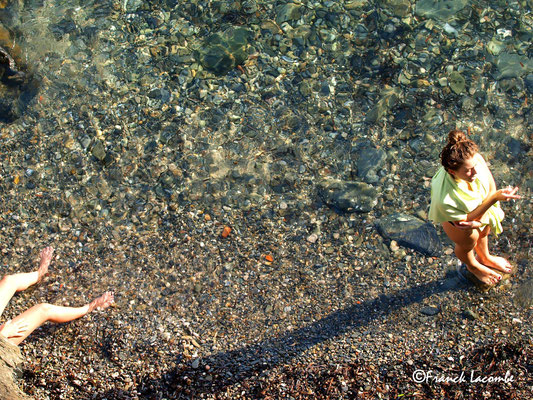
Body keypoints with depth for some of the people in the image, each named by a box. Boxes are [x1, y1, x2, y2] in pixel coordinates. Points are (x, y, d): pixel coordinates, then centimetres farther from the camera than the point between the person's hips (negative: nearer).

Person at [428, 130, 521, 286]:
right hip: (458, 218, -5)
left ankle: (484, 258, 73)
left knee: (483, 232, 35)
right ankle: (473, 266, 67)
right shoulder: (444, 198, -49)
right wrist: (495, 198, -41)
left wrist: (481, 220, -28)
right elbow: (467, 219, -30)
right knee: (468, 243, 27)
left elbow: (491, 185, -18)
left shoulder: (476, 159, -36)